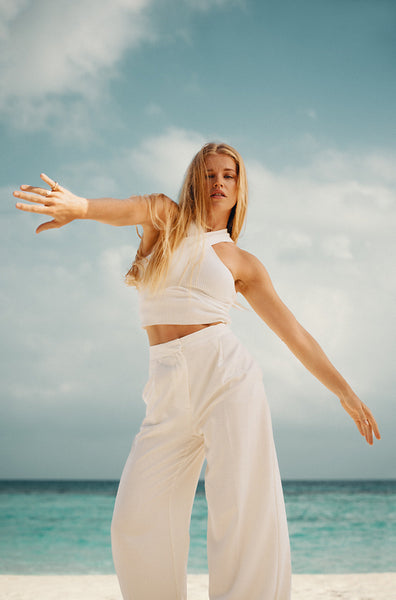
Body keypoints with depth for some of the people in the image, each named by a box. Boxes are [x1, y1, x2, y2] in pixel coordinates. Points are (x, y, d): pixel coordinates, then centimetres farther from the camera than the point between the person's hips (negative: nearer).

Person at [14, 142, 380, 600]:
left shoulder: (243, 264, 12)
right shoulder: (166, 218, 12)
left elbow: (293, 332, 14)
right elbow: (132, 209, -12)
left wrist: (345, 391, 10)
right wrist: (79, 206, -35)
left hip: (225, 376, -1)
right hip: (169, 392, 2)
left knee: (243, 514, -11)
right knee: (135, 521, -5)